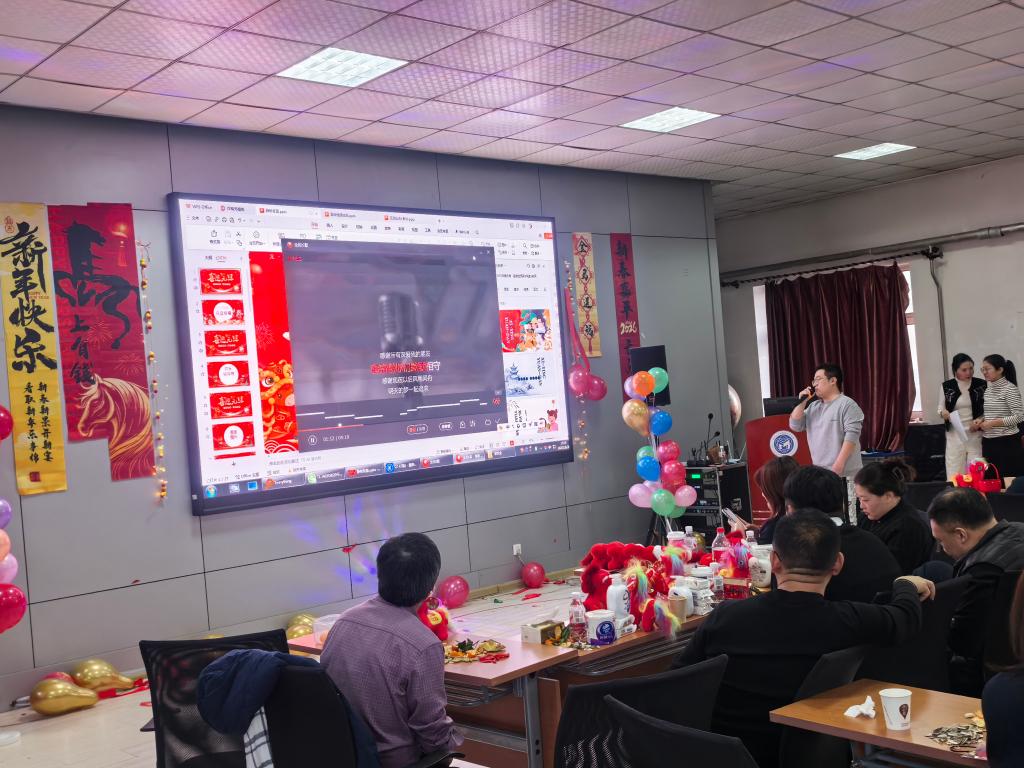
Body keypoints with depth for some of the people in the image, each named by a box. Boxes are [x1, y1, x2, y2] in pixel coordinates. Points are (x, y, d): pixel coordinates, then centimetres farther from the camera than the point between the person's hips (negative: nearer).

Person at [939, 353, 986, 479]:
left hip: (975, 432, 0)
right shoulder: (947, 386, 0)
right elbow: (940, 408, 10)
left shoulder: (981, 385, -1)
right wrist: (943, 412, -13)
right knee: (954, 471, -2)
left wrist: (980, 421, -13)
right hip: (954, 434, 0)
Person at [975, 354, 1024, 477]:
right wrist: (982, 420, 1)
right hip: (988, 443, 8)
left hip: (1007, 443, -7)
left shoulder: (1010, 389, -11)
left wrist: (992, 423, -18)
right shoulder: (988, 389, 11)